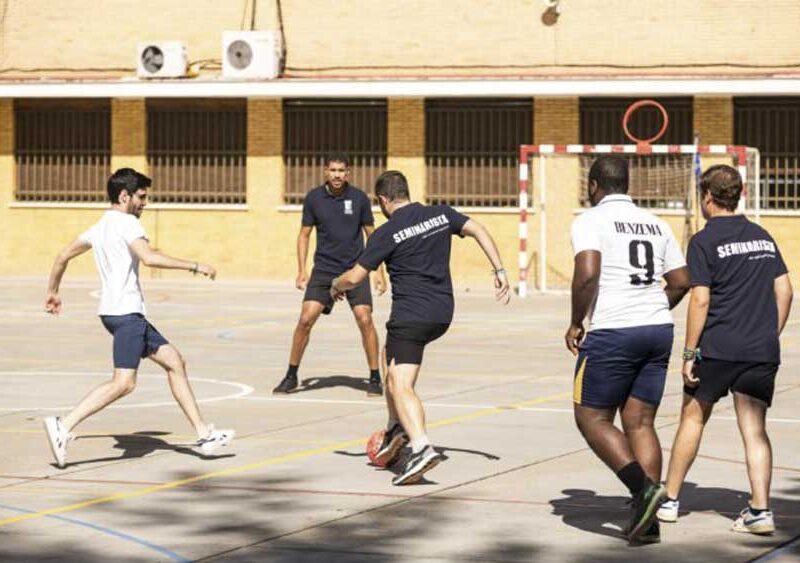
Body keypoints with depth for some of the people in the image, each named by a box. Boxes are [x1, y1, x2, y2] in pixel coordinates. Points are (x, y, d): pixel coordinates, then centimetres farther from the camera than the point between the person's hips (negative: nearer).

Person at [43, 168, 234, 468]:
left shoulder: (100, 227, 18)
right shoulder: (126, 223, -10)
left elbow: (64, 255, 24)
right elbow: (149, 257, -26)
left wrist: (53, 291, 35)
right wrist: (195, 267, -22)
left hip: (128, 314, 11)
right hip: (125, 312, -11)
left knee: (174, 361, 11)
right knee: (123, 383, -17)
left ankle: (204, 435, 11)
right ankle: (63, 426, -20)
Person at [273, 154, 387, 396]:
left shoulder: (359, 198, -2)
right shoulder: (314, 198, -1)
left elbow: (372, 235, 6)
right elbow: (304, 234, 8)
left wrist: (379, 272, 3)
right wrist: (302, 271, 1)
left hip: (355, 269, -1)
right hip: (324, 269, 1)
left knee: (365, 320, -13)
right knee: (305, 319, -10)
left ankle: (375, 378, 2)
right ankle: (291, 376, 5)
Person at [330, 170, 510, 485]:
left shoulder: (386, 234, -7)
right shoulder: (441, 214, 6)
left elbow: (354, 278, -4)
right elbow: (478, 231, -1)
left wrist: (336, 287, 17)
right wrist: (499, 271, 0)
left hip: (410, 316, -7)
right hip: (443, 313, 7)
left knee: (400, 386, -11)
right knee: (393, 357, 29)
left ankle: (421, 447, -31)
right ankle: (396, 429, 29)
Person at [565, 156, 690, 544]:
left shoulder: (590, 221, -5)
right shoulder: (655, 224, 15)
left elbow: (587, 275, -19)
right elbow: (681, 282, 13)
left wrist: (576, 324, -7)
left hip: (612, 334, -6)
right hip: (658, 331, 6)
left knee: (592, 418, 5)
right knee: (640, 422, 9)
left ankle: (644, 488, -13)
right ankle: (648, 520, 3)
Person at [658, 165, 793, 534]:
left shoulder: (704, 241, -5)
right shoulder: (762, 237, 13)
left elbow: (700, 300, -11)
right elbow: (784, 292, 11)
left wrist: (689, 354, -8)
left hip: (718, 348, -4)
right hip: (762, 351, 4)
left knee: (693, 418, 12)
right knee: (755, 431, 4)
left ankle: (669, 500, 18)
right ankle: (760, 510, -7)